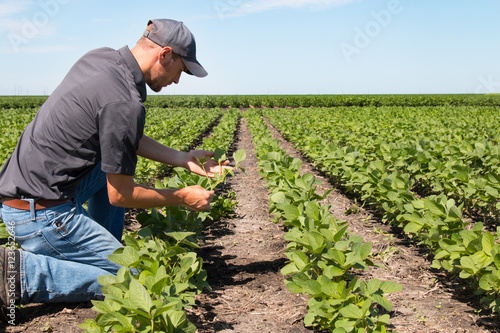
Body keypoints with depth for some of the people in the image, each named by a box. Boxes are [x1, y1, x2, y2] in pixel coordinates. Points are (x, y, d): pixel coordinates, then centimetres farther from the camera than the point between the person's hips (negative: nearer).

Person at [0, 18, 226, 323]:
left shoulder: (99, 57, 6)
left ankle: (104, 252, 21)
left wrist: (183, 158, 14)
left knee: (117, 158, 20)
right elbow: (120, 195, -13)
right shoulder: (125, 103, -22)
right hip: (41, 214, -9)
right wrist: (182, 198, 0)